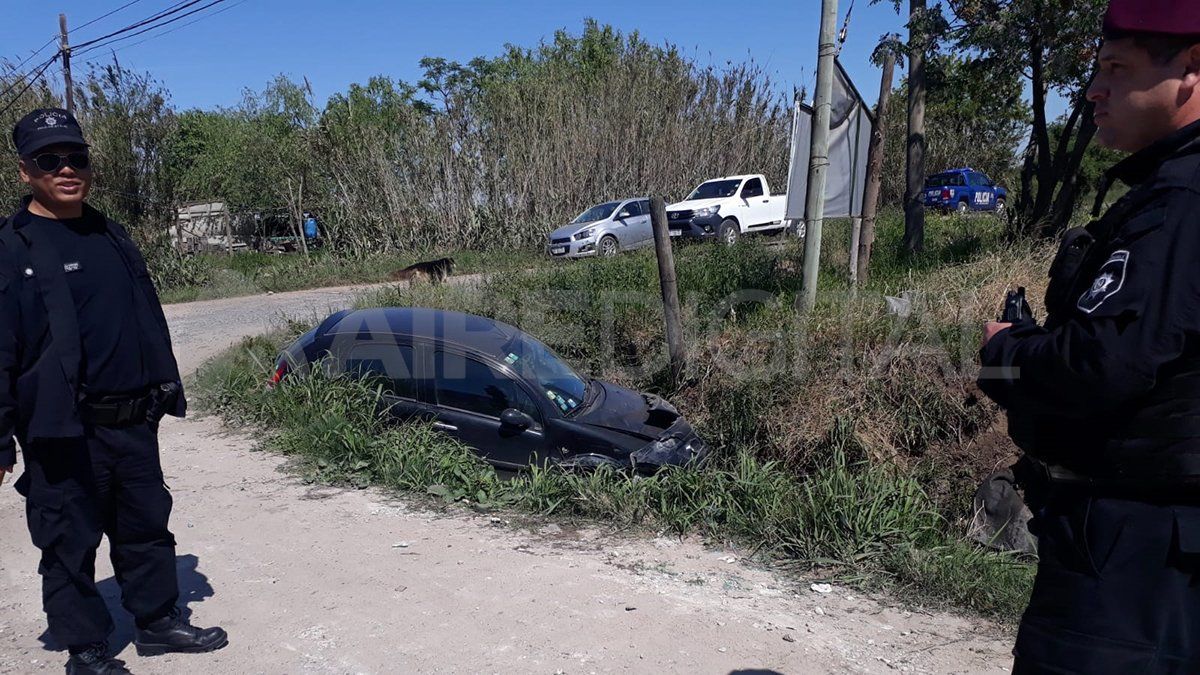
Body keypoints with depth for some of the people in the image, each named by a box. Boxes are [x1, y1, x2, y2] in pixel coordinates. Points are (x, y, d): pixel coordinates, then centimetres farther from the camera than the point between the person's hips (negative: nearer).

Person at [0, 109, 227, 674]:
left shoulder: (111, 237, 12)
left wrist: (164, 390, 18)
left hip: (134, 421, 6)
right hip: (63, 433, -6)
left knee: (146, 526, 16)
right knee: (70, 543, 6)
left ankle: (158, 620, 32)